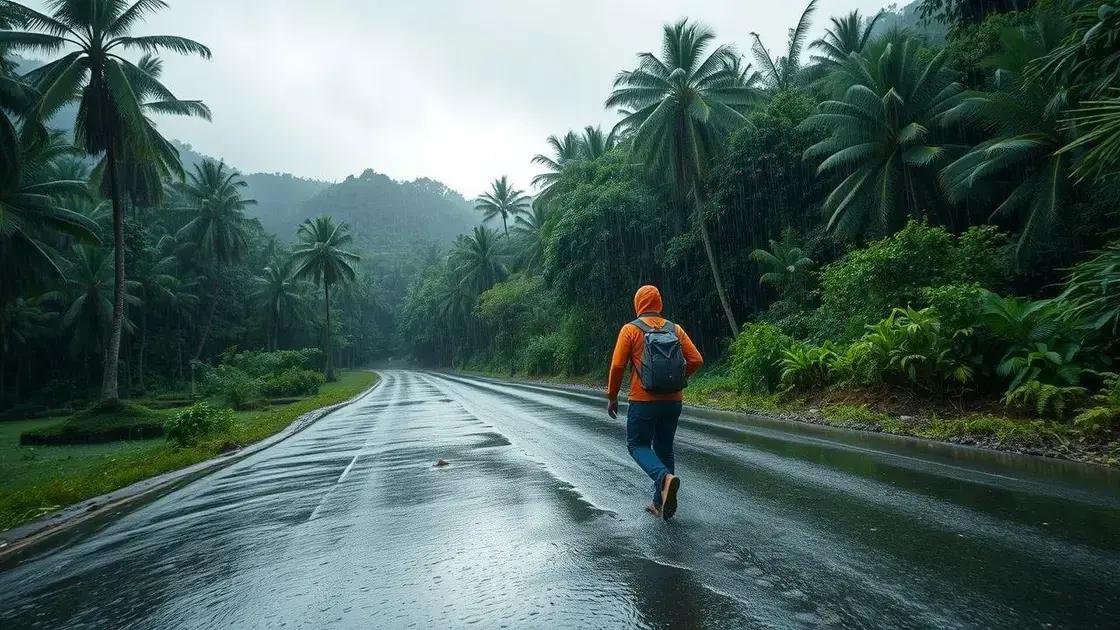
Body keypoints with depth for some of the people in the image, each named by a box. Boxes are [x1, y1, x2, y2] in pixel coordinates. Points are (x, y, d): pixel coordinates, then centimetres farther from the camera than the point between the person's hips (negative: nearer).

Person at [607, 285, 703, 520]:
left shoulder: (630, 329, -4)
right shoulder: (675, 329, 7)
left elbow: (617, 365, -7)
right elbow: (696, 360, 2)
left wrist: (612, 397, 3)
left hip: (643, 401, -4)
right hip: (672, 402, 4)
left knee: (638, 445, 9)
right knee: (664, 449, 15)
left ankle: (665, 478, -19)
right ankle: (661, 504, 19)